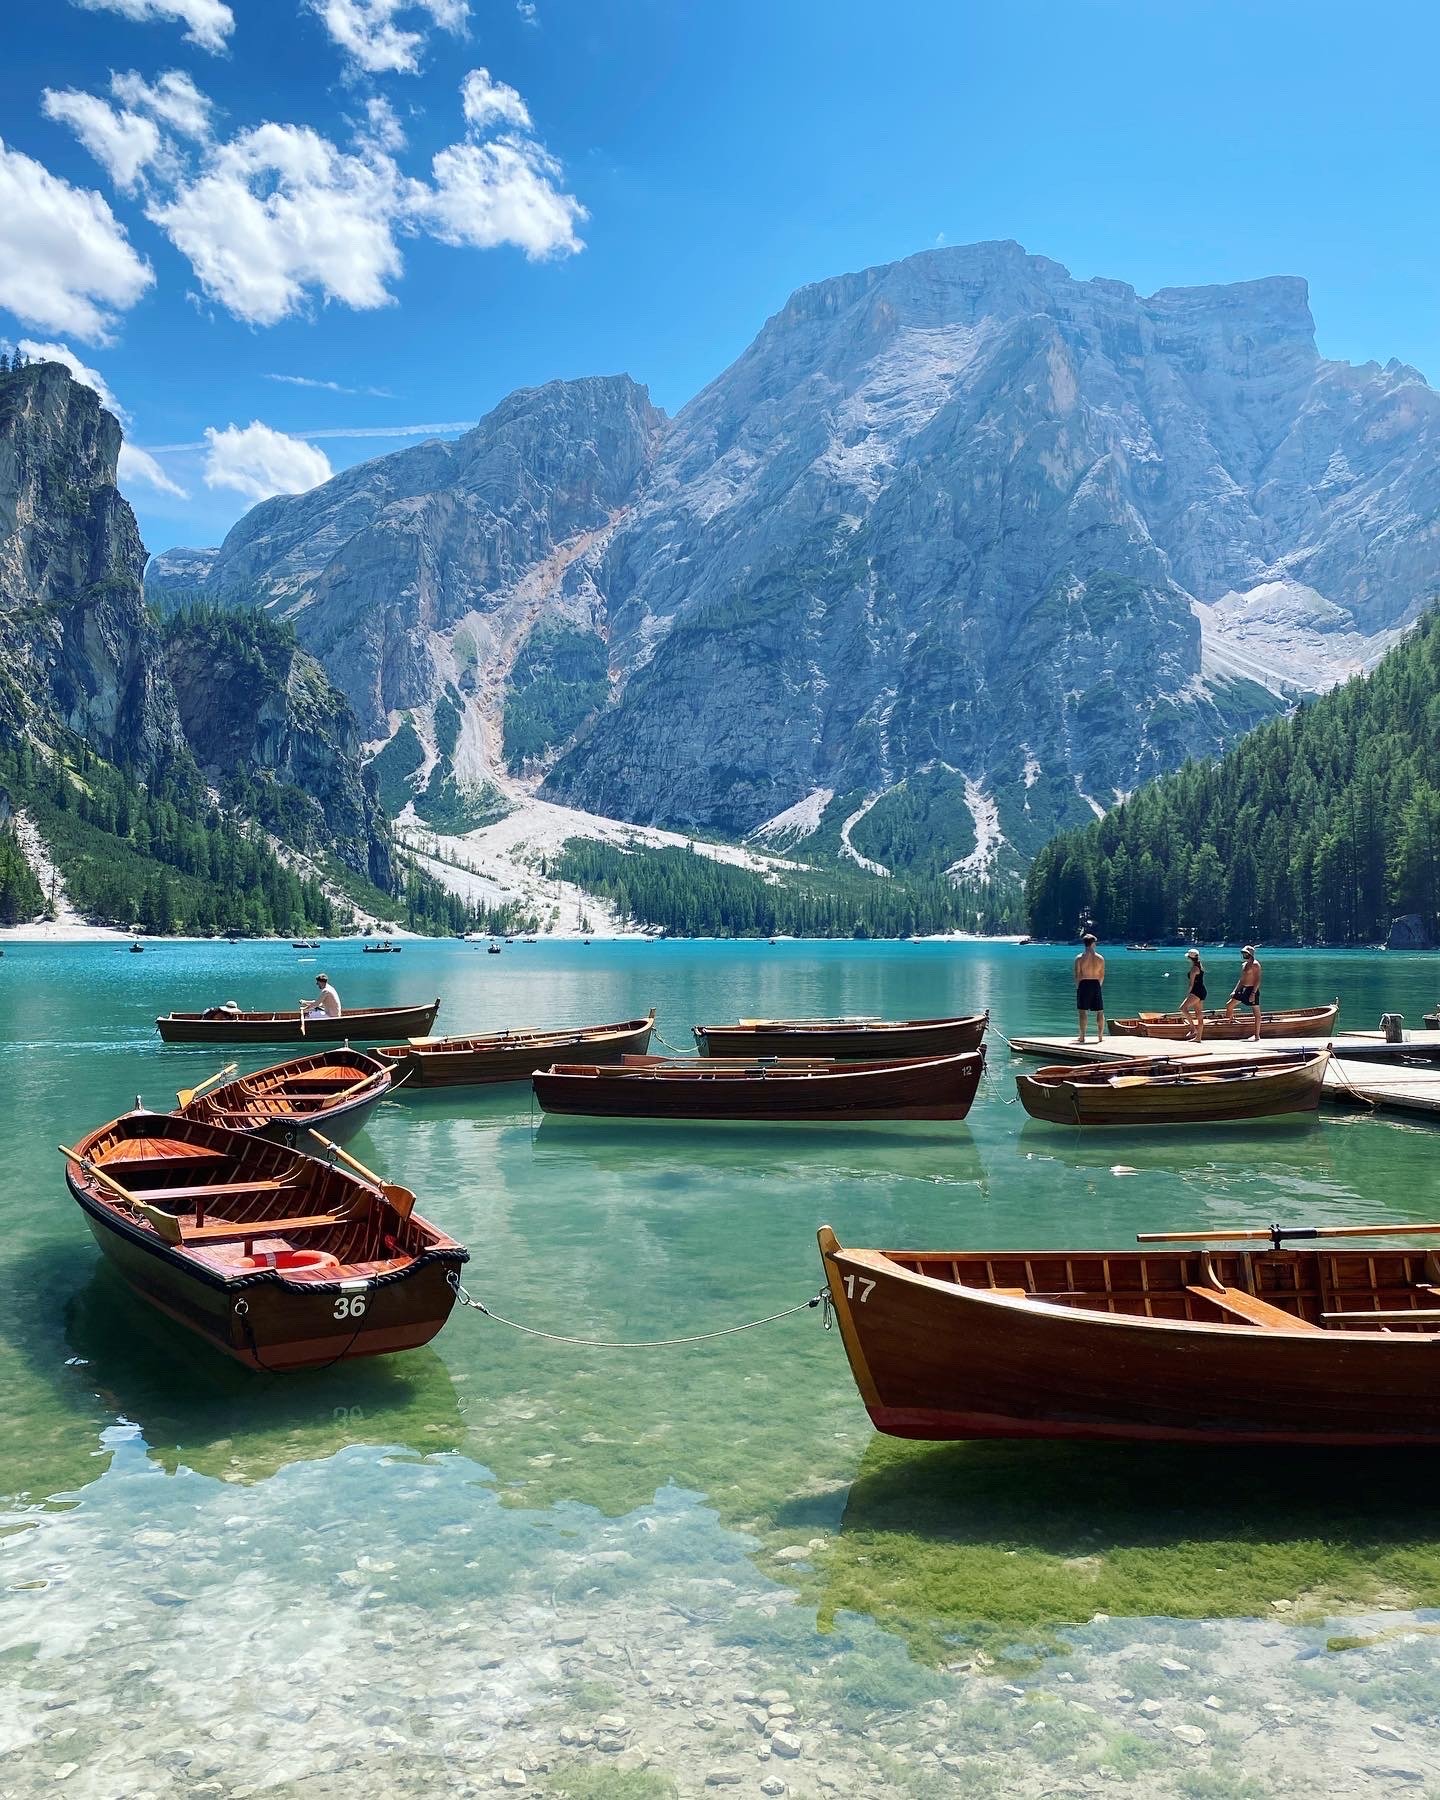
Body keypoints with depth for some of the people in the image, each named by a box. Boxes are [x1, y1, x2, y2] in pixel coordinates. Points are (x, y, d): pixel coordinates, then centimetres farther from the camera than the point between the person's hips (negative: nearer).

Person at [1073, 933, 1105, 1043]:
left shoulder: (1079, 958, -6)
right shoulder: (1100, 958, 1)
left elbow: (1077, 975, -5)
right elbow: (1102, 975, 4)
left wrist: (1078, 987, 6)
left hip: (1084, 985, -2)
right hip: (1096, 985, 2)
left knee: (1083, 1012, -1)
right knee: (1100, 1012, 11)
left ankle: (1082, 1037, -4)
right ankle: (1100, 1036, 14)